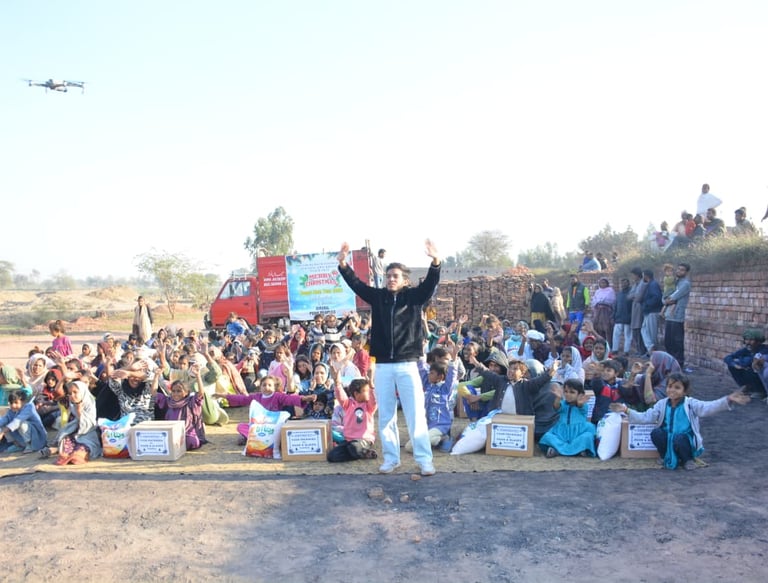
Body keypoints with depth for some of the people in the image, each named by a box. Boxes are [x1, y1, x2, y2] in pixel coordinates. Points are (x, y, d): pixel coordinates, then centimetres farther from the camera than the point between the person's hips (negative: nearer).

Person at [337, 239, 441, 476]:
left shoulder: (414, 297, 2)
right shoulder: (377, 296, 8)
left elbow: (430, 283, -13)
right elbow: (355, 283, 1)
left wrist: (435, 262, -31)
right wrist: (343, 264, -13)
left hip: (407, 365, -3)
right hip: (383, 366, 3)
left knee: (416, 415, -1)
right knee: (385, 416, 10)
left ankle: (424, 460, 6)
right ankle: (391, 458, 21)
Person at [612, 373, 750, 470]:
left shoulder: (690, 404, -12)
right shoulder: (662, 404, -2)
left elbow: (708, 407, -28)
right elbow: (646, 417, -3)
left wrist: (727, 400, -45)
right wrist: (627, 410, -15)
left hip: (685, 440, -3)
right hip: (668, 441, 3)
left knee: (679, 439, -36)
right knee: (656, 433, -25)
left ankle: (687, 460, -2)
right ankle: (665, 456, 5)